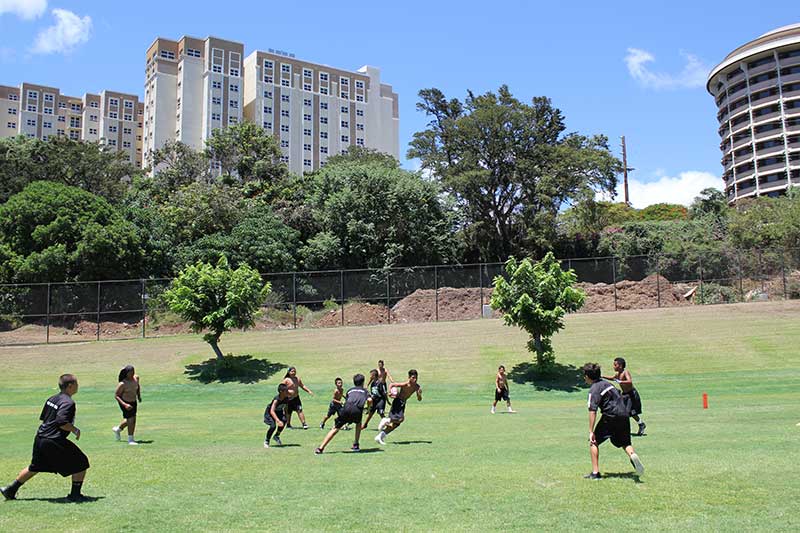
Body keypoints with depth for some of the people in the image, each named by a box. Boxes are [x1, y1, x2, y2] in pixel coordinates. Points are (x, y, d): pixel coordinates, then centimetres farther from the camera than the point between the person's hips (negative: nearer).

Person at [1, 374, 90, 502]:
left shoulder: (51, 399, 12)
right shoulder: (68, 402, -16)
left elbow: (43, 418, 19)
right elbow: (62, 423, -25)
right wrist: (75, 430, -11)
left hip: (40, 439, 9)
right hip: (54, 441, -9)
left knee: (34, 467, 29)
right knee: (81, 464, 1)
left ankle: (10, 490, 35)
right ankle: (75, 494, 4)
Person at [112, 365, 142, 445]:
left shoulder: (136, 378, -11)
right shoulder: (123, 384, -27)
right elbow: (116, 395, -19)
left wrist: (139, 396, 8)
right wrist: (124, 405, -28)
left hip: (133, 402, 7)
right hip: (124, 402, -7)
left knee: (132, 419, 19)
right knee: (130, 419, -8)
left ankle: (117, 429, 46)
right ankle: (130, 439, 9)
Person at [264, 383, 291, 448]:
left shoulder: (286, 398, -17)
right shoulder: (276, 399, -35)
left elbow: (285, 407, 5)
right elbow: (272, 411, -45)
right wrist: (278, 421, -55)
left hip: (279, 411, 5)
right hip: (269, 413, -5)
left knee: (284, 420, -23)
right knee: (273, 426, -25)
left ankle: (276, 436, 1)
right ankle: (266, 440, 2)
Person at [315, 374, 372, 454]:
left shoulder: (350, 390, 35)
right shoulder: (364, 390, 28)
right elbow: (369, 400, 8)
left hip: (347, 408, 1)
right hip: (357, 410, -1)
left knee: (335, 428, 6)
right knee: (358, 423, 33)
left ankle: (321, 448, -1)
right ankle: (356, 445, 28)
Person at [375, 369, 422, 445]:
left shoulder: (417, 387, -3)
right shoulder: (405, 384, -21)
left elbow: (419, 399, 3)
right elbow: (391, 385, -16)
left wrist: (419, 395, -19)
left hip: (403, 403, 7)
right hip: (398, 401, -7)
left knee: (396, 423, 7)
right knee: (401, 419, -27)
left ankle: (380, 436, 15)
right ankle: (387, 420, -2)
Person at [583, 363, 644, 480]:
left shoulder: (594, 389, -7)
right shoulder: (606, 383, 18)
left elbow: (592, 411, -15)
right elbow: (619, 396, 28)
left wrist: (591, 432, -15)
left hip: (611, 416, -7)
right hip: (624, 415, 7)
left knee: (594, 442, 5)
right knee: (625, 443, 18)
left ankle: (595, 472, 2)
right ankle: (632, 455, -15)